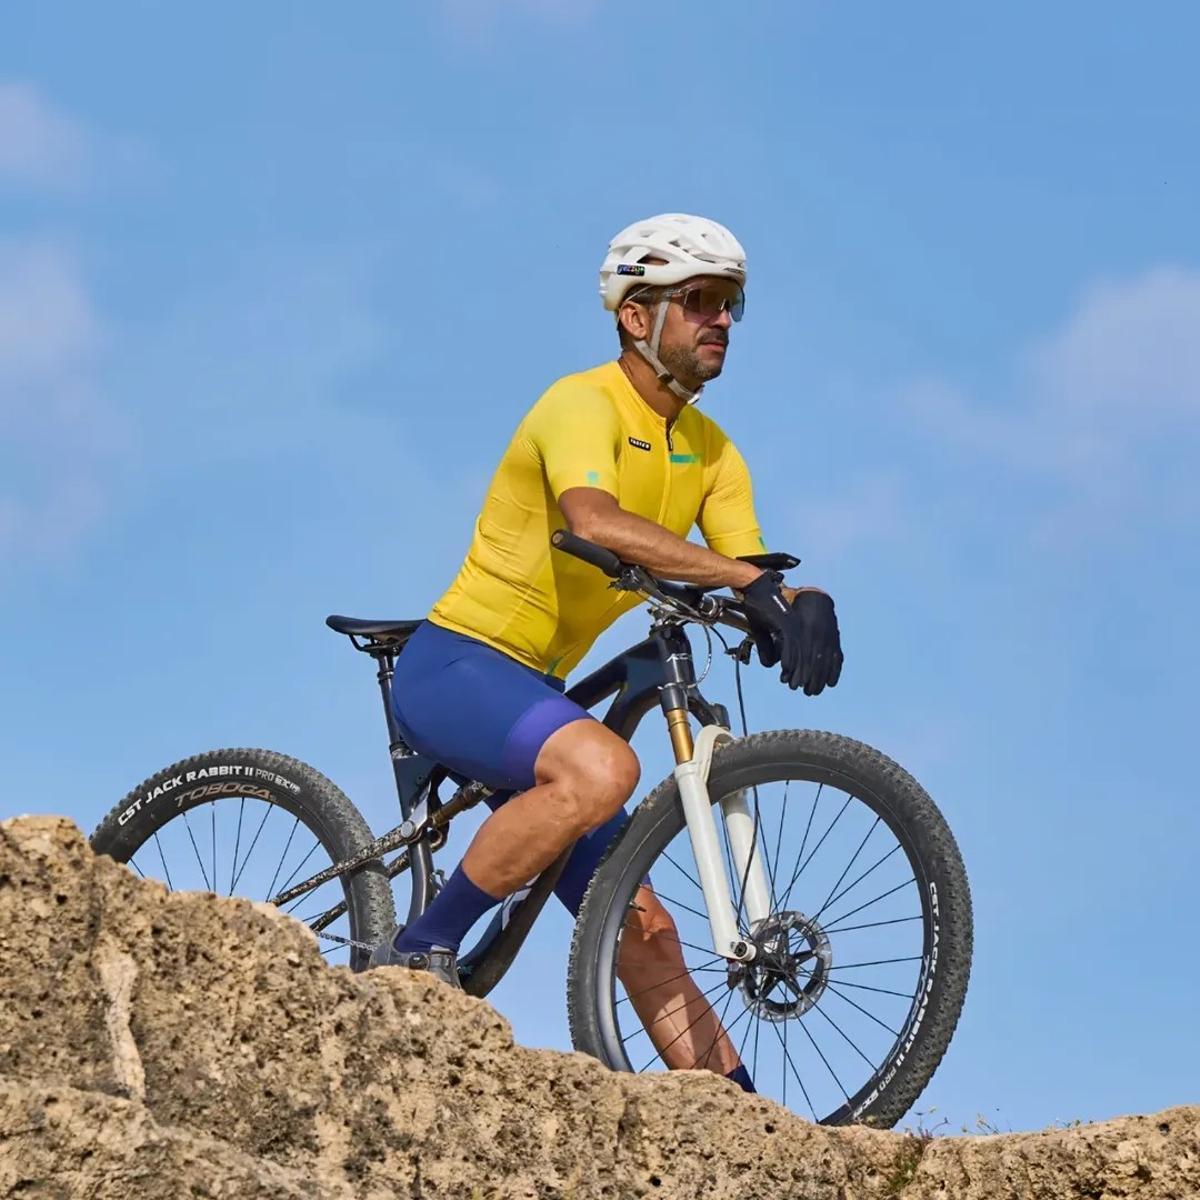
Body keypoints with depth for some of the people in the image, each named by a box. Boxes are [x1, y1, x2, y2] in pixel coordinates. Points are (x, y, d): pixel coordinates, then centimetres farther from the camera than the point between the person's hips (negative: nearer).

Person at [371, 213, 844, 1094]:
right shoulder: (584, 405, -15)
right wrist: (745, 577, -43)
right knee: (604, 767, -36)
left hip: (531, 689, 8)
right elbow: (595, 521, -36)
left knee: (639, 922, 3)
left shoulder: (711, 453, 9)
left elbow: (749, 579, -3)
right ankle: (420, 954, -22)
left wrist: (800, 605, -28)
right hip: (456, 667, -8)